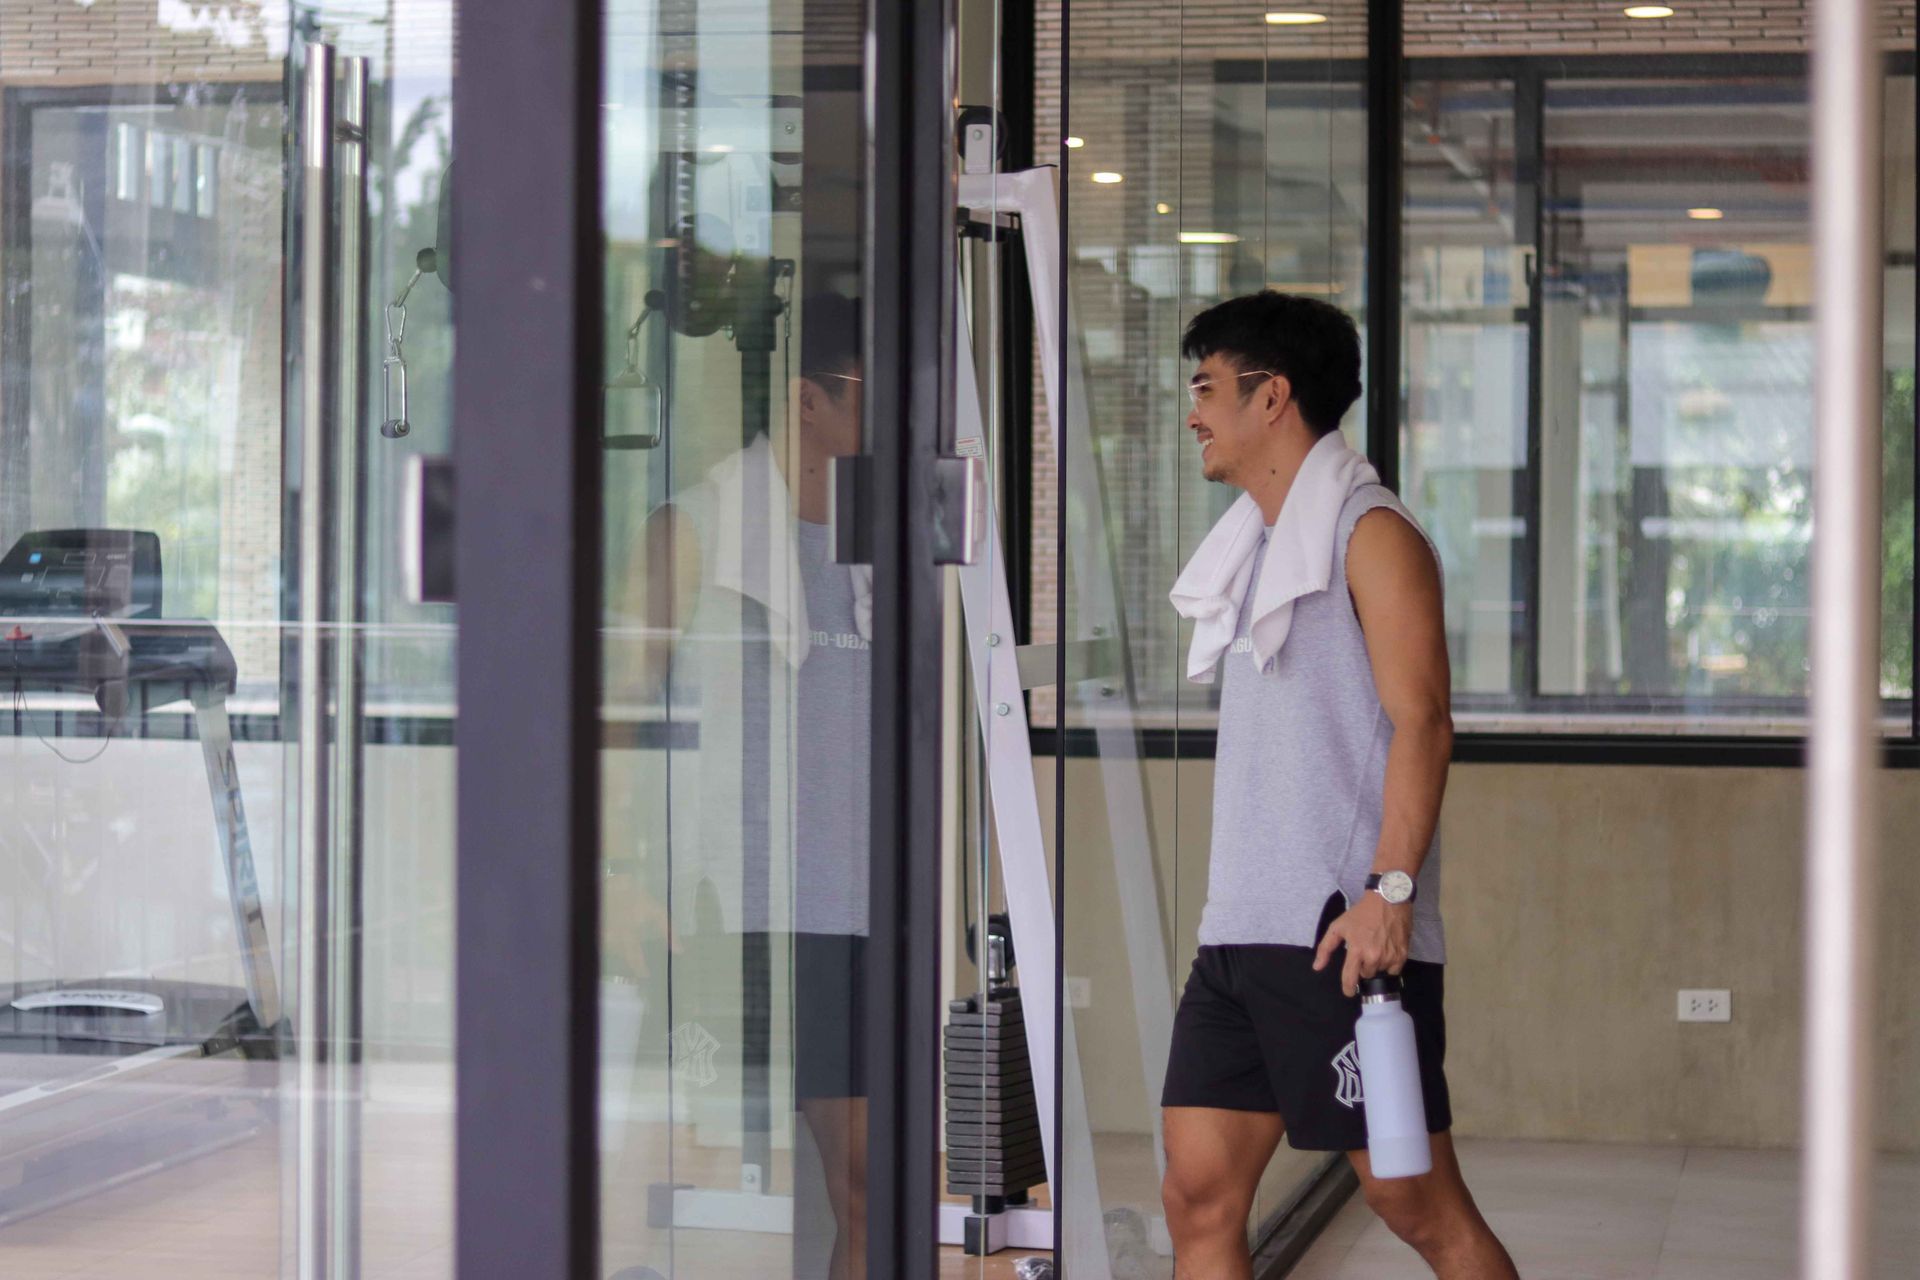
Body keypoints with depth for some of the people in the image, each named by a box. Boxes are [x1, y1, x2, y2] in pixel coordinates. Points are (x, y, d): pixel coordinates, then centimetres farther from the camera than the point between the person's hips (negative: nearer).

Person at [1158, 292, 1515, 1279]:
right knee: (1199, 1194, 2)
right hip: (1241, 934, 8)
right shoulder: (1254, 549, 20)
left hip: (1348, 934, -8)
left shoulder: (1370, 535, -5)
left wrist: (1390, 889, -24)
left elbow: (1421, 719, -15)